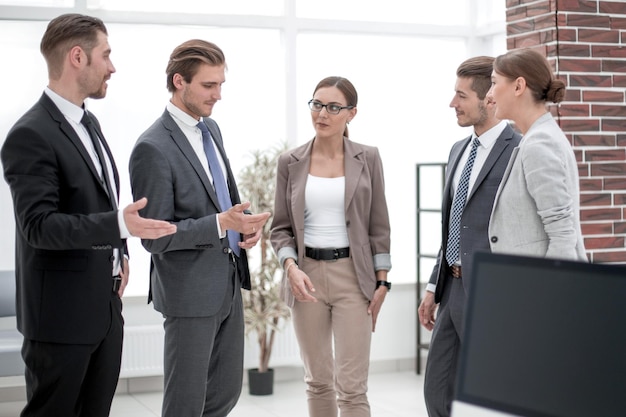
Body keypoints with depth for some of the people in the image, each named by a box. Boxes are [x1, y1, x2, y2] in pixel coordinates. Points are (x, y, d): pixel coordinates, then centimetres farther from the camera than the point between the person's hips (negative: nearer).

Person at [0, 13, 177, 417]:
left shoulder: (88, 122, 12)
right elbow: (38, 225, -23)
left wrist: (118, 254, 9)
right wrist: (120, 225, -33)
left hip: (106, 304, 9)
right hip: (63, 311, -9)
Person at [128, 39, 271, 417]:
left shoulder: (211, 128, 8)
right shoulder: (154, 148, -18)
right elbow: (155, 237, -18)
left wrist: (246, 220, -2)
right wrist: (221, 224, -28)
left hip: (229, 282, 8)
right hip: (191, 291, -8)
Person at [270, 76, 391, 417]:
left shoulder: (367, 158, 1)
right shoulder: (290, 162, 3)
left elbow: (378, 226, 3)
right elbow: (281, 226, 5)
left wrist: (382, 282, -2)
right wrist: (291, 267, -12)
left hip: (353, 275, -2)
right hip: (307, 275, 2)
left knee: (351, 387, -5)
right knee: (318, 380, 11)